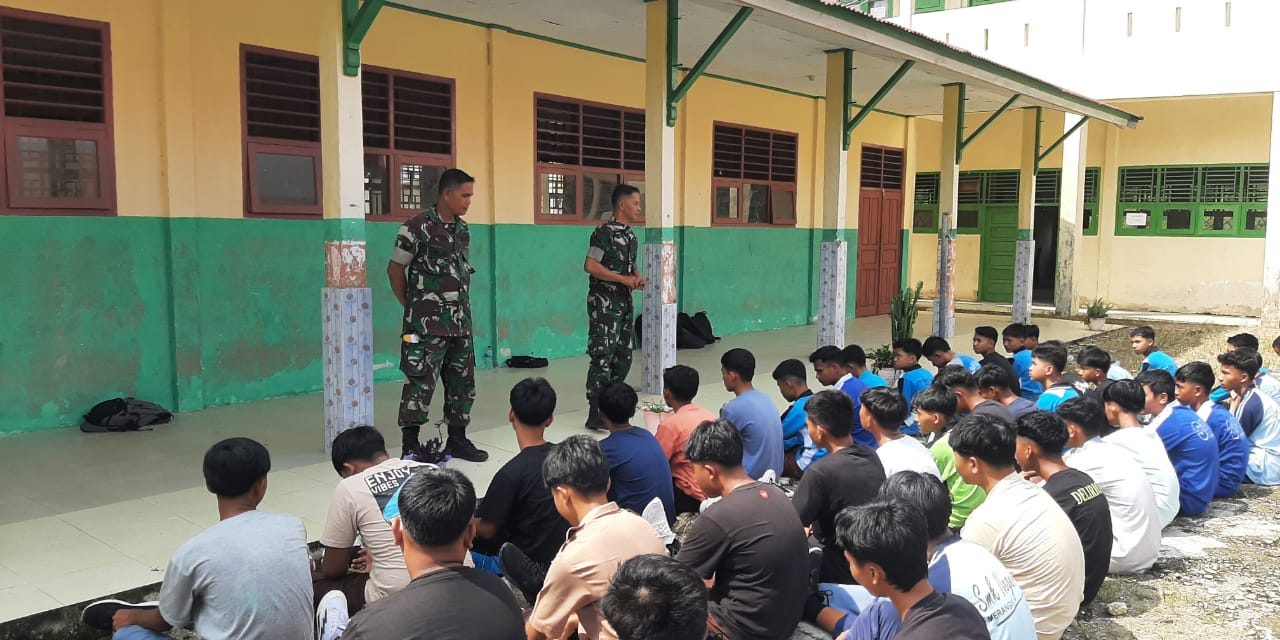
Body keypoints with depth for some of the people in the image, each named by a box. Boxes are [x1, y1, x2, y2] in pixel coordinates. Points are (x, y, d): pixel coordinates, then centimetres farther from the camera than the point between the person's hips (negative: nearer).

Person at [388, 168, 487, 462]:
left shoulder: (463, 229, 9)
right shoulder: (417, 227, -12)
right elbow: (395, 269, -5)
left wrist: (462, 309, 13)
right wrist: (413, 308, 2)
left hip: (460, 322, 7)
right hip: (427, 324, -7)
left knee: (463, 381, 11)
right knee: (421, 383, -4)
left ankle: (457, 439, 23)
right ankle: (409, 445, 7)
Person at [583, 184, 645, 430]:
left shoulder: (631, 235, 13)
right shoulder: (604, 232, -13)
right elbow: (590, 266, -20)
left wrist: (637, 278, 4)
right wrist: (624, 279, -20)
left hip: (624, 301, 9)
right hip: (604, 302, -9)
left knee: (623, 356, 11)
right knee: (603, 356, -10)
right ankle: (595, 413, -6)